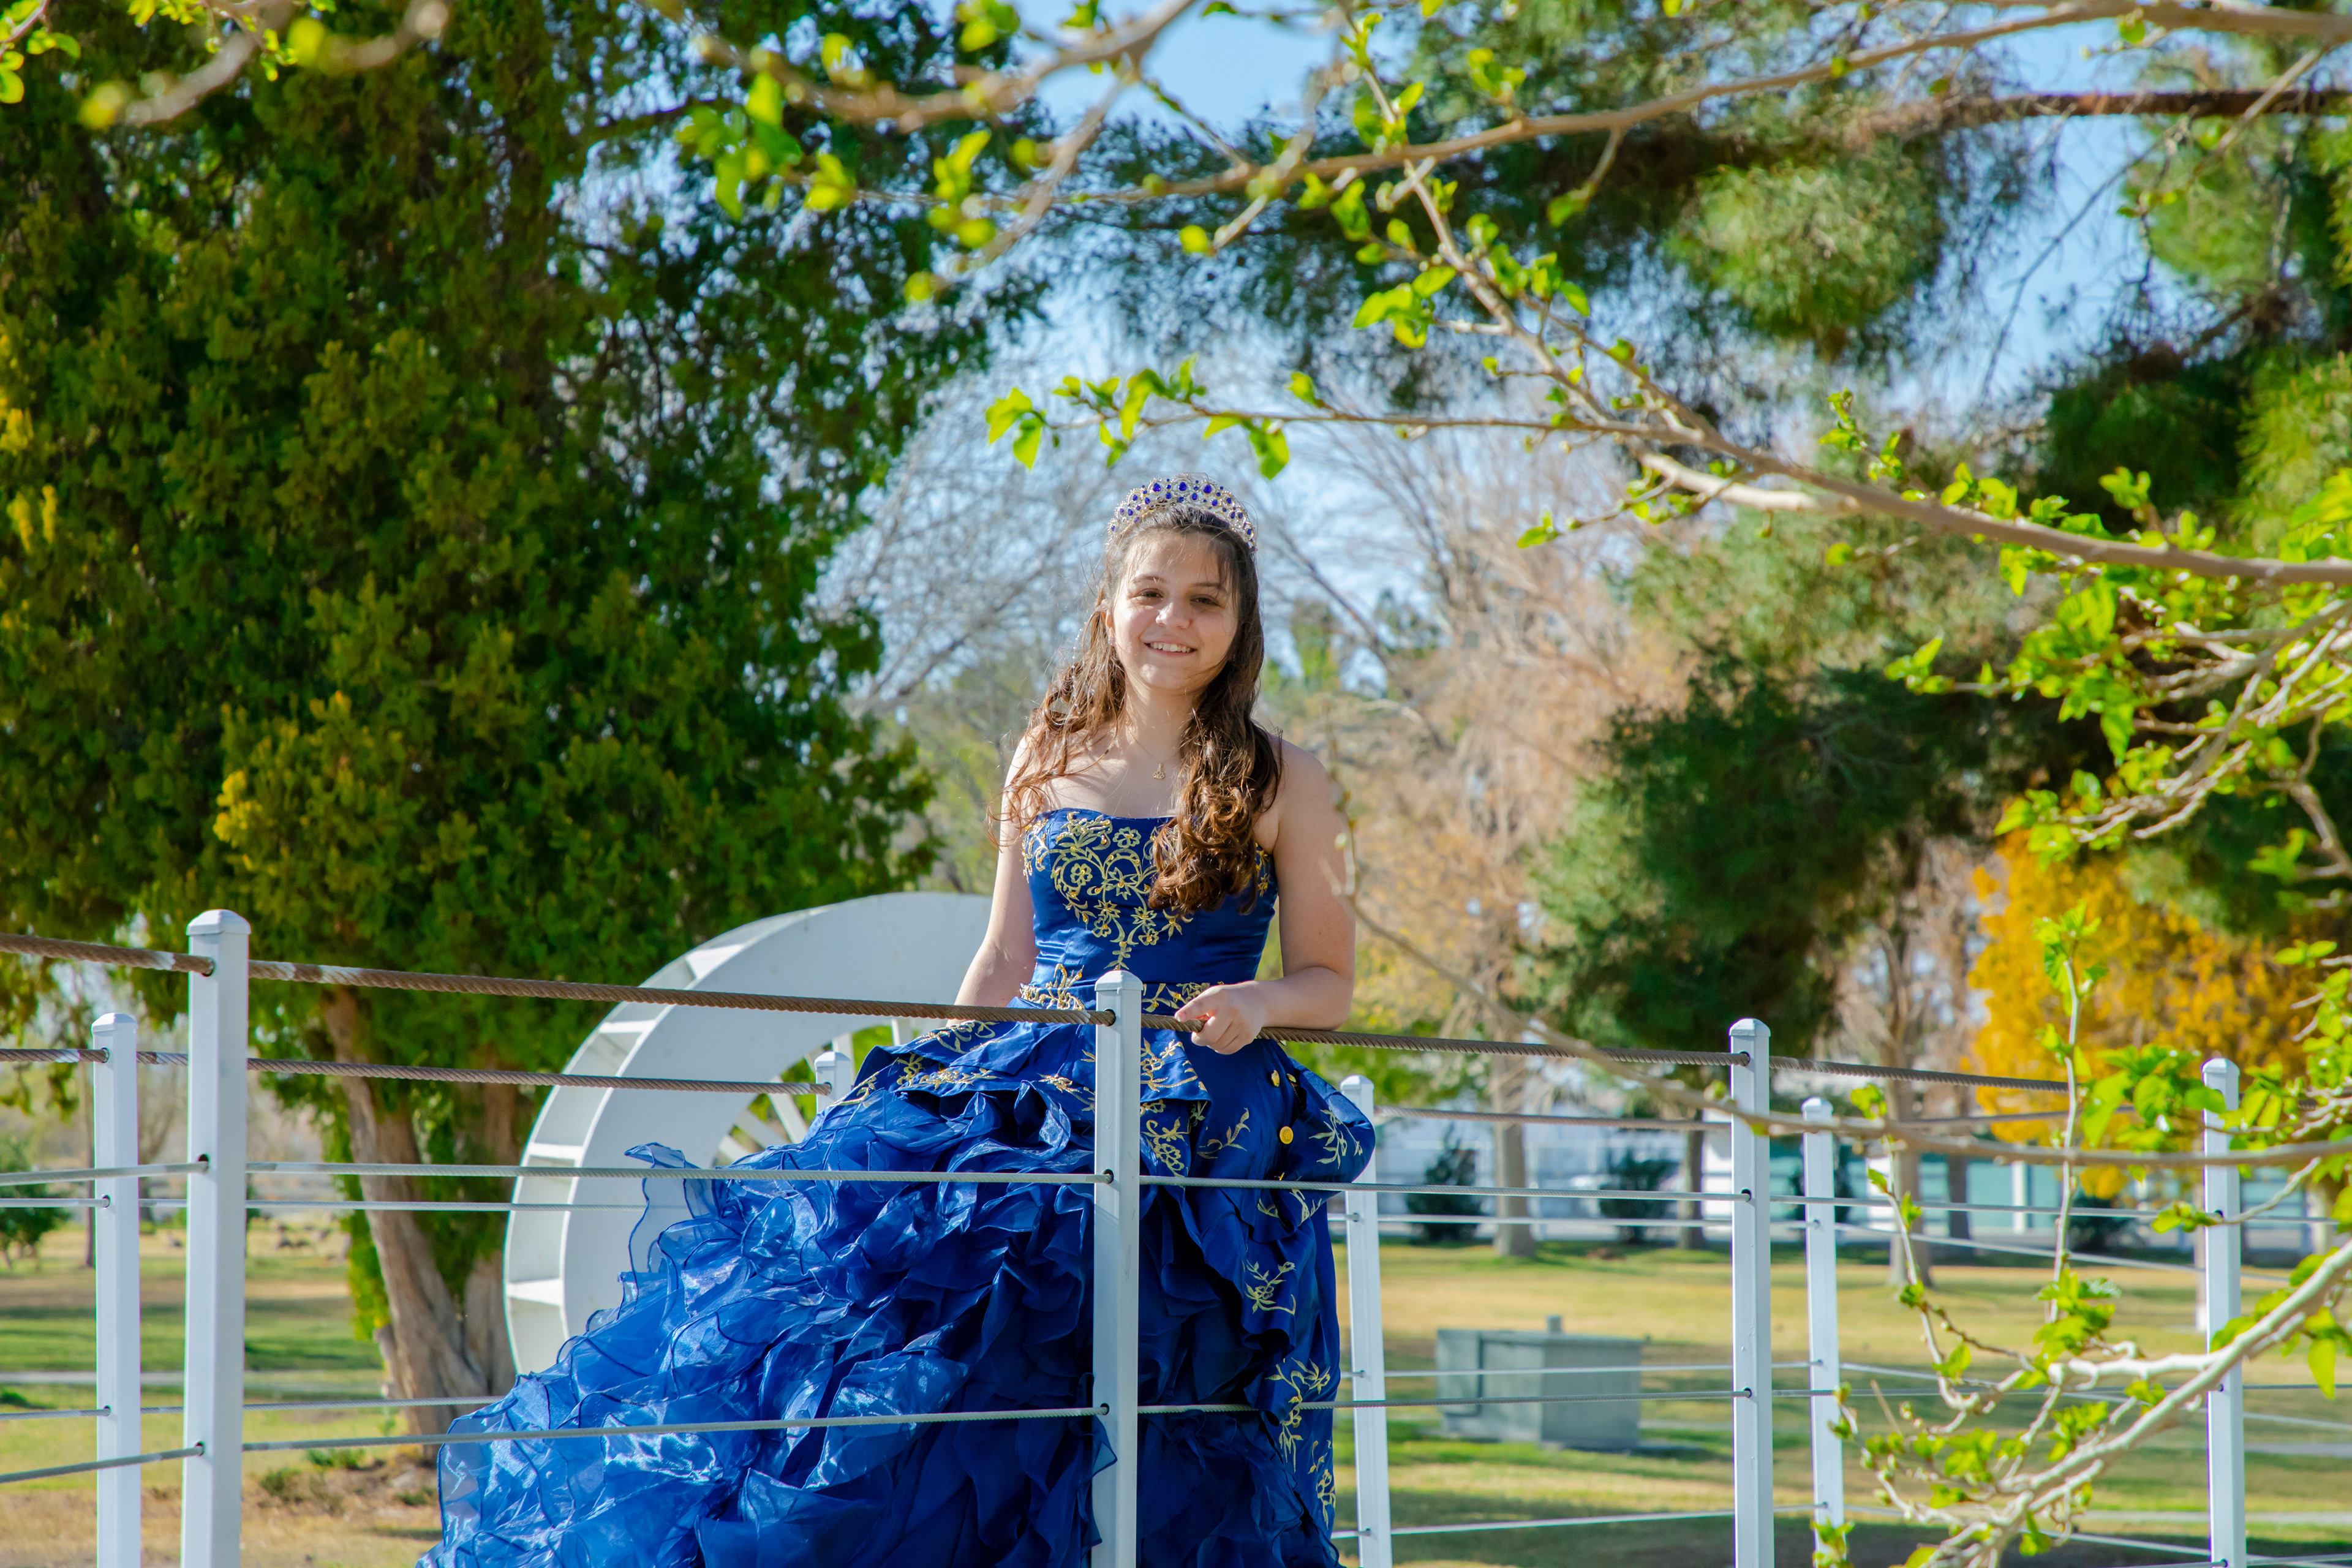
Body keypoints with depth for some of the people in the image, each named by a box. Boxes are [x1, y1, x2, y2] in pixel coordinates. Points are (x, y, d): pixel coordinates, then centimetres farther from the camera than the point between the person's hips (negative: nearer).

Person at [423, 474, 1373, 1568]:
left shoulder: (1280, 783, 5)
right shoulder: (1048, 763, 13)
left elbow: (1330, 982, 7)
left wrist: (1260, 1004, -13)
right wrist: (935, 1083, 10)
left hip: (1197, 1133, -3)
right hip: (1024, 1098, 3)